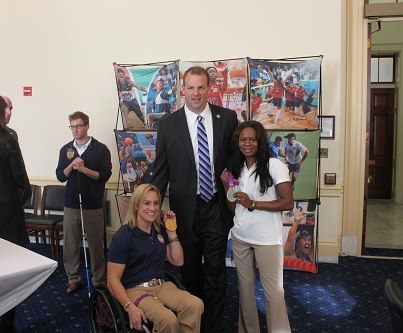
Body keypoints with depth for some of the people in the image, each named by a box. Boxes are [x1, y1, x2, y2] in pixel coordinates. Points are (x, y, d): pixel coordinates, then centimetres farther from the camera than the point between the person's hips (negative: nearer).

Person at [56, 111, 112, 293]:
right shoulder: (66, 149, 9)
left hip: (93, 204, -3)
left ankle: (99, 280, 16)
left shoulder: (100, 149, -2)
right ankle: (73, 277, 24)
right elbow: (60, 176, 6)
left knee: (95, 243, 3)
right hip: (71, 203, 3)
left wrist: (84, 169, -17)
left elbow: (105, 175, -7)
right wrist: (71, 166, -12)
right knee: (70, 242, 8)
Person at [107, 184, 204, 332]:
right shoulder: (123, 236, -9)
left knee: (196, 305, -25)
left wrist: (171, 232, 3)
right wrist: (130, 306, -25)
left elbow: (178, 261, 12)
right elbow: (113, 279, -11)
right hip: (135, 289, -5)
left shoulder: (160, 230, 10)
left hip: (161, 285, 5)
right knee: (168, 320, -33)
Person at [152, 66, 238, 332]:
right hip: (185, 208, 1)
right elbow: (161, 170, 3)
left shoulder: (227, 118, 0)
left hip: (217, 207, 0)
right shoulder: (169, 124, -1)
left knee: (215, 270, 7)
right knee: (190, 270, 16)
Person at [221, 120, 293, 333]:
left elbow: (288, 202, -13)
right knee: (245, 287, 15)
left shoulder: (274, 165, -9)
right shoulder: (236, 168, 9)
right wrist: (226, 185, -3)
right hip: (240, 237, 5)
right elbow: (233, 208, 12)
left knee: (273, 291, 2)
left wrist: (253, 204, -18)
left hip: (267, 239, -5)